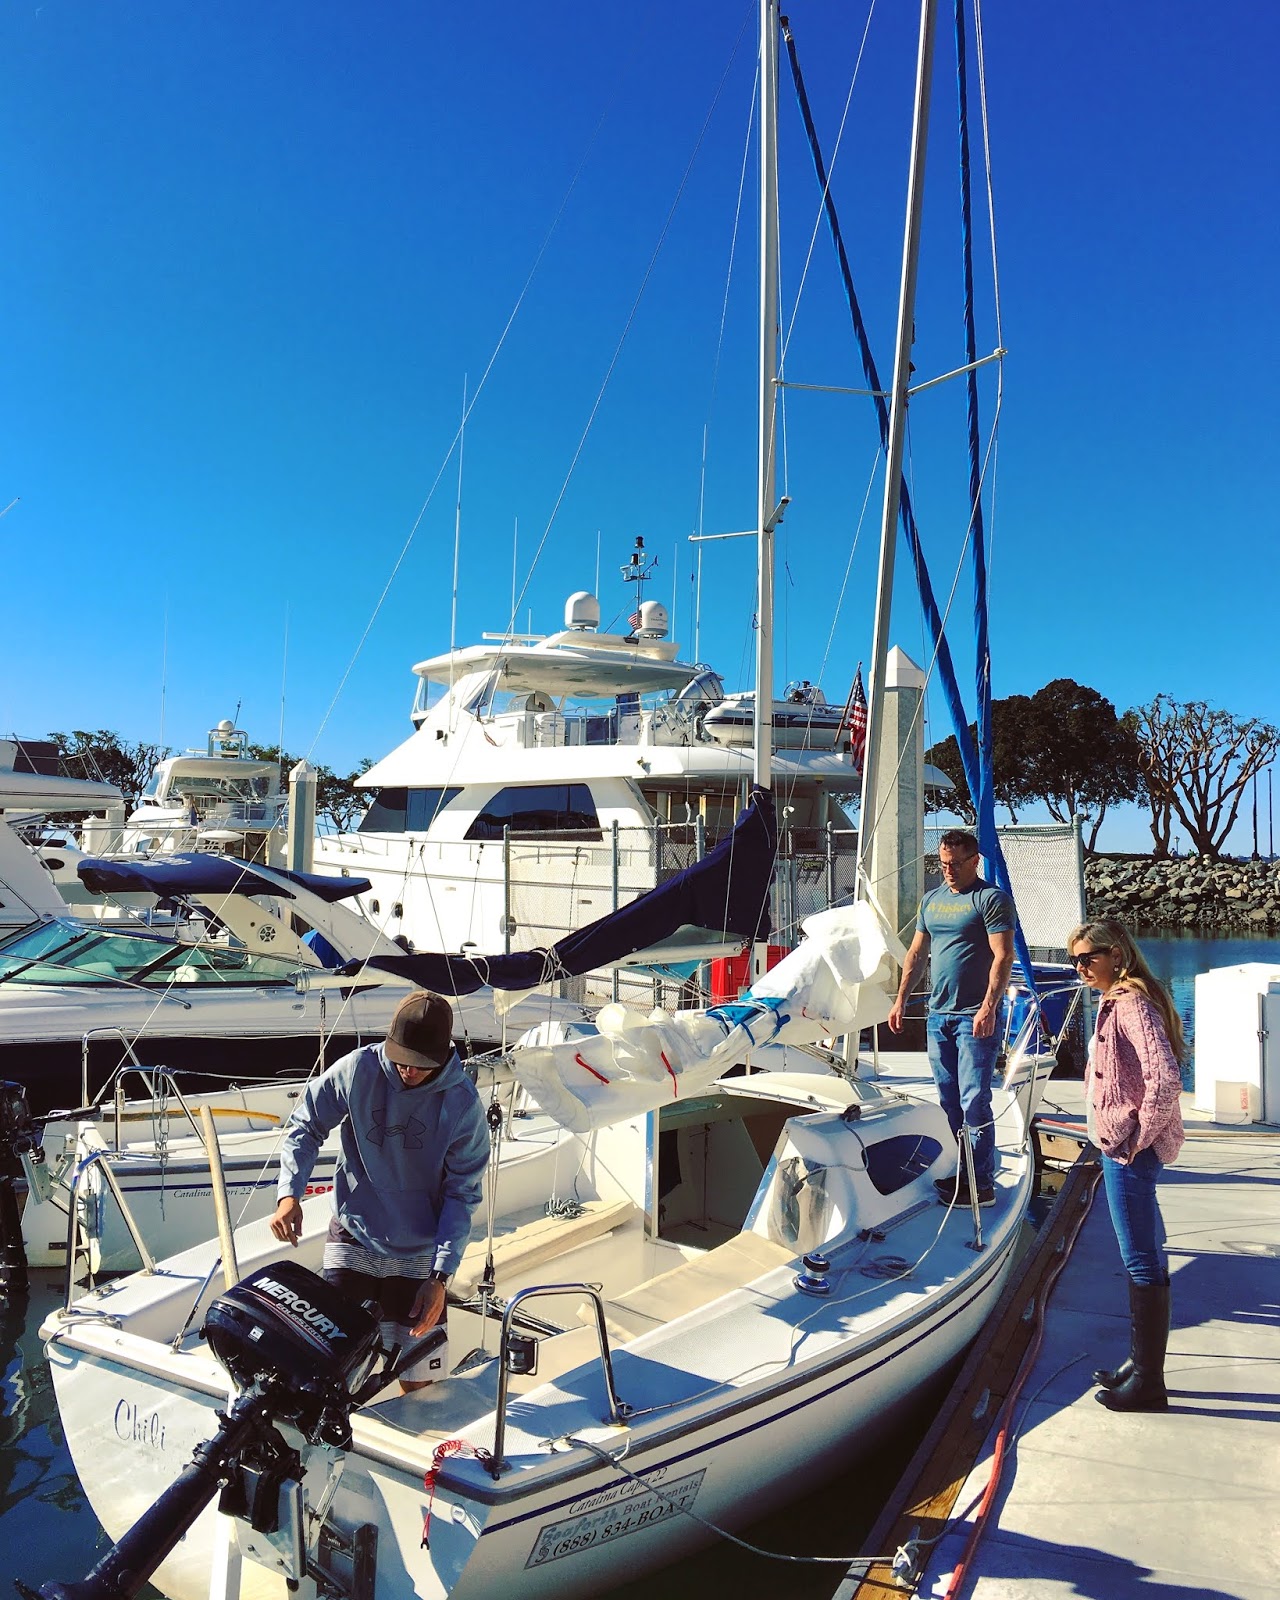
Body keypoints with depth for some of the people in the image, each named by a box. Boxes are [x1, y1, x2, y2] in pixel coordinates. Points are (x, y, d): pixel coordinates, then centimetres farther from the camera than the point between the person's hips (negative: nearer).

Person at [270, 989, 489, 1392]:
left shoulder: (463, 1104, -15)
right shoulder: (357, 1070, -14)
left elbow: (462, 1194, -8)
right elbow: (305, 1125, 0)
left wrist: (441, 1276, -14)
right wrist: (290, 1192, -15)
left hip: (419, 1256, 0)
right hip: (351, 1241, 1)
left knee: (417, 1383, 6)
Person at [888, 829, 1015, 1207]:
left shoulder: (991, 899, -6)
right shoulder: (932, 900, 15)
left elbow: (1003, 957, -13)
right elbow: (916, 954, 20)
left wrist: (988, 1007, -22)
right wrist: (901, 999, 15)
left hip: (975, 1018, -7)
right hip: (938, 1015, 7)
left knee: (974, 1102, -6)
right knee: (948, 1101, 12)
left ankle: (981, 1184, 1)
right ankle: (955, 1172, 22)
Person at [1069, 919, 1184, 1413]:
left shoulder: (1132, 1004, -18)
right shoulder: (1114, 1001, 13)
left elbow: (1165, 1080, -28)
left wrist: (1139, 1138, -19)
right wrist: (1131, 1138, 16)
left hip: (1130, 1151, -10)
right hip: (1123, 1147, 11)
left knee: (1142, 1262, -1)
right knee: (1145, 1257, 18)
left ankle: (1147, 1386, 10)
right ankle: (1142, 1363, 31)